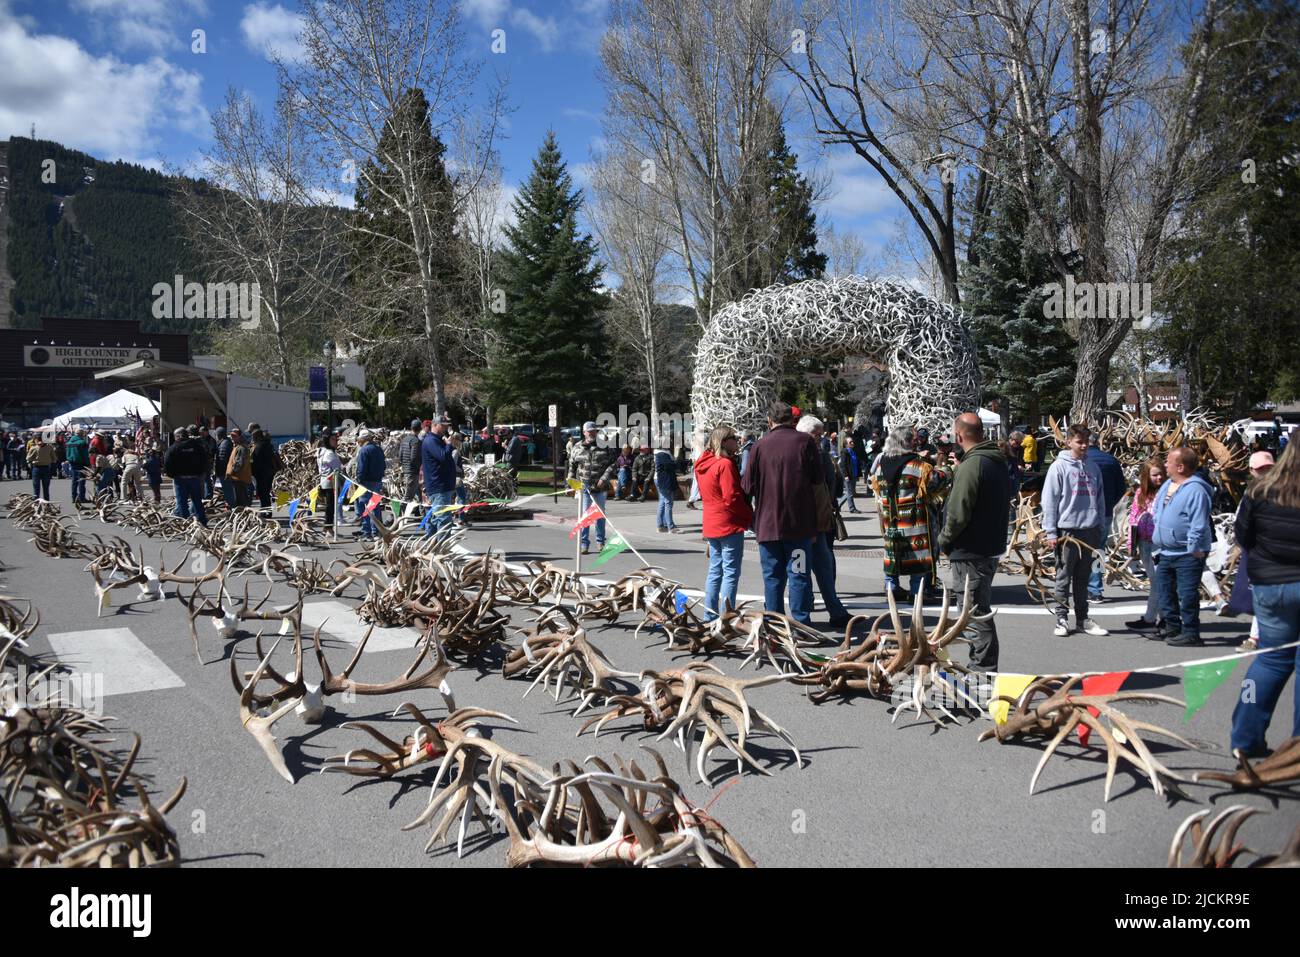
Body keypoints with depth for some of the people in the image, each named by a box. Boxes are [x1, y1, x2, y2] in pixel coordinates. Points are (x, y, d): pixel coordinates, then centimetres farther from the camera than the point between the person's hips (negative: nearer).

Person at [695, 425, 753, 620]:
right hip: (730, 526, -9)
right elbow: (732, 498, -20)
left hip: (711, 526, 9)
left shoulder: (703, 464, 11)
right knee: (731, 573, -4)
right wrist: (751, 516, -7)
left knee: (715, 571, 15)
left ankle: (709, 616, 19)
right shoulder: (725, 464, -16)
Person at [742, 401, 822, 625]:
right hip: (799, 522, 0)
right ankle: (801, 621, 5)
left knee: (773, 575, 9)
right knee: (799, 574, 4)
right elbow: (818, 478, -1)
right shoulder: (805, 442, -3)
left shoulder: (760, 445, -3)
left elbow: (748, 486, -2)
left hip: (768, 522, 1)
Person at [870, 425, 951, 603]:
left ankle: (892, 588, 22)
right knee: (918, 554, 4)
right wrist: (948, 472, 6)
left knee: (892, 554, 16)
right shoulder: (917, 463, -15)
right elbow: (936, 479, -16)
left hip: (889, 520, 6)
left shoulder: (880, 462, 4)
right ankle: (916, 592, 7)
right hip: (915, 519, -6)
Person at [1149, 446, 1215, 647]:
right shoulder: (1167, 486, 11)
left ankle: (1190, 633, 3)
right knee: (1165, 592, 17)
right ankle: (1172, 628, 28)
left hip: (1188, 554, -10)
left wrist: (1194, 549, -21)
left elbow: (1199, 525, -21)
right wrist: (1156, 538, 18)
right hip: (1166, 552, 10)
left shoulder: (1195, 490, -18)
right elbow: (1158, 514, 22)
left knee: (1187, 595, -5)